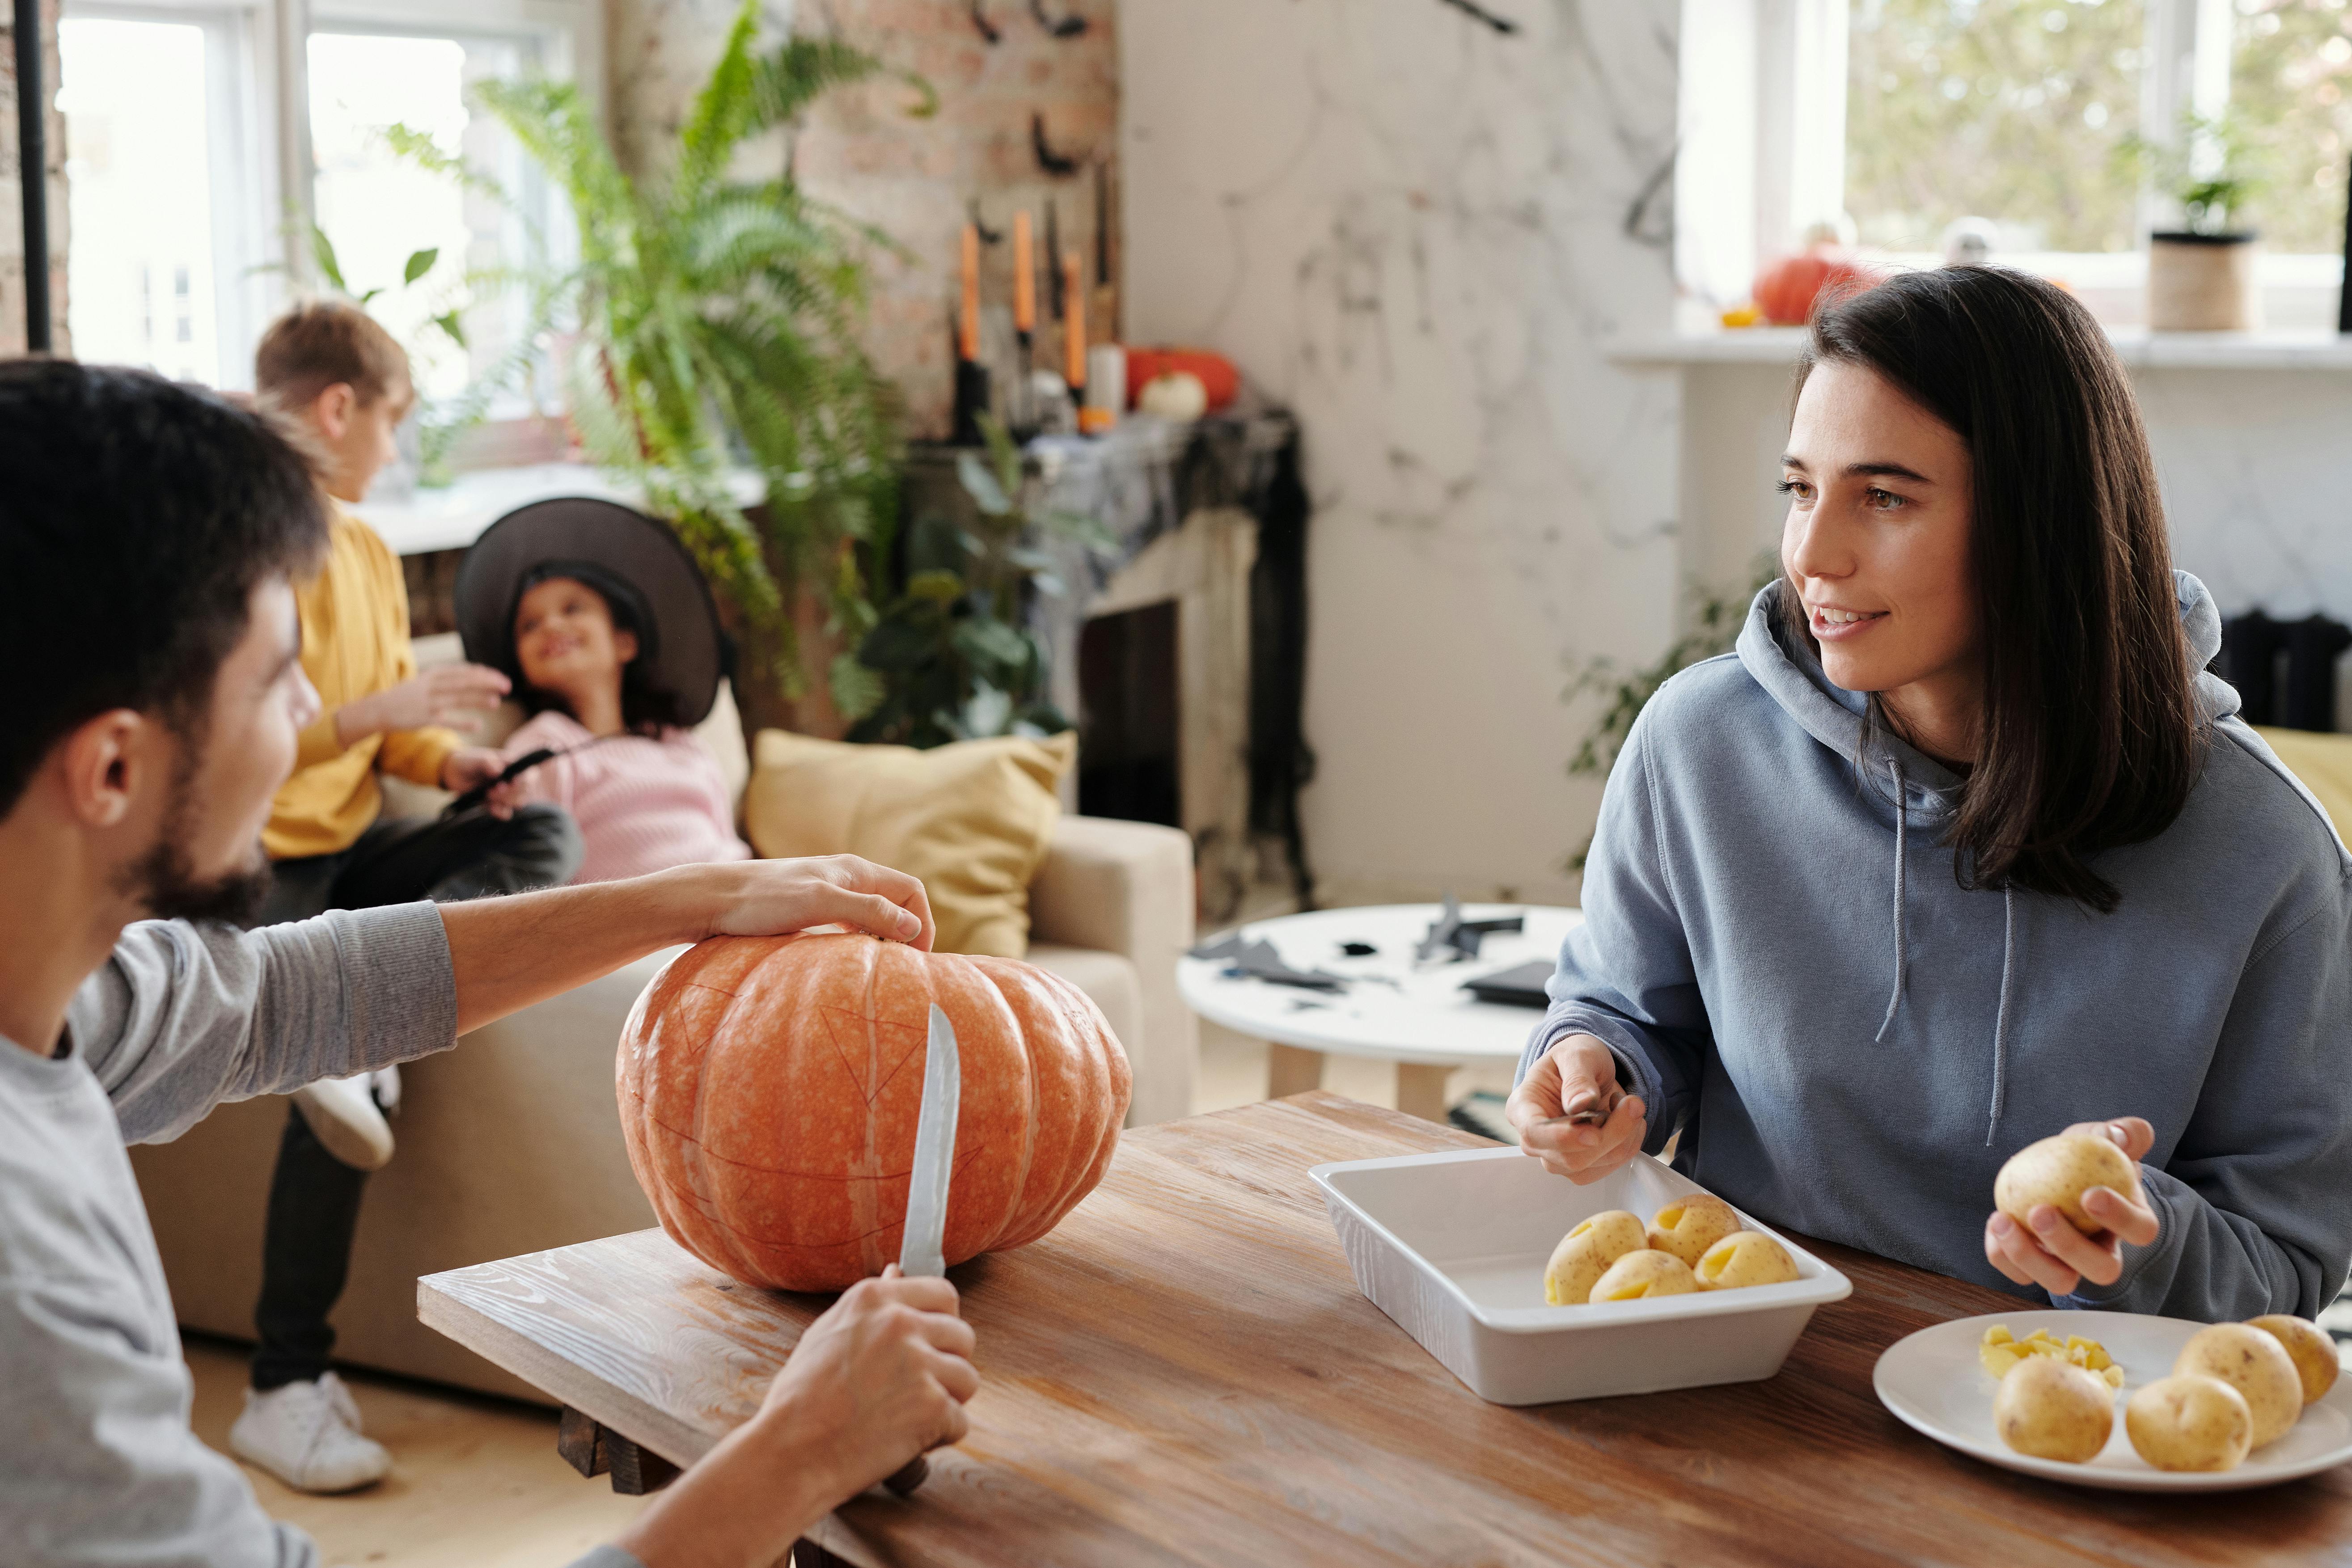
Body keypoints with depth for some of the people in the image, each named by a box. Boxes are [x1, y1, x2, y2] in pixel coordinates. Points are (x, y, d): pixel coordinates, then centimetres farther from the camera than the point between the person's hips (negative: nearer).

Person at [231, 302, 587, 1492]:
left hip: (351, 847, 8)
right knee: (343, 1068, -28)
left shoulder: (367, 554, 15)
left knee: (543, 837, -15)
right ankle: (286, 1389, -20)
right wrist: (370, 715, -25)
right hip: (255, 862, -8)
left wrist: (454, 757, -2)